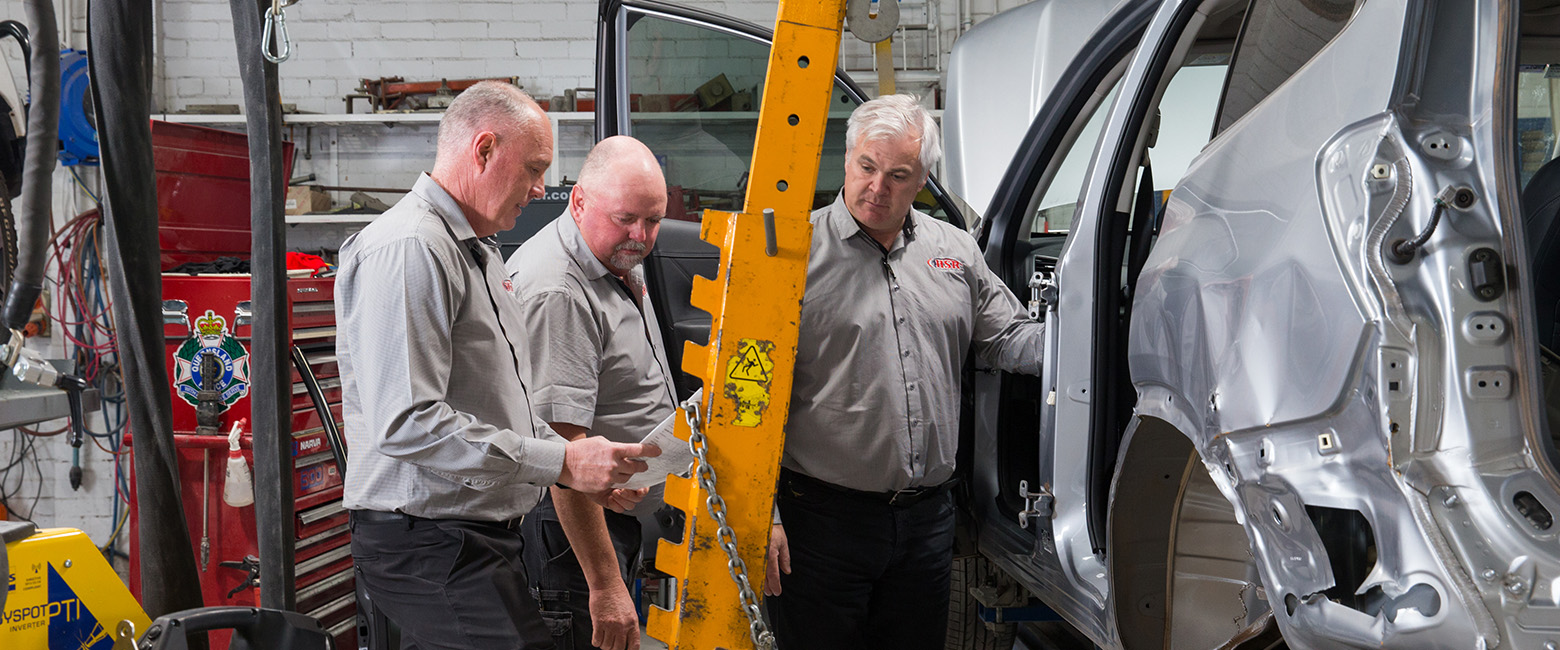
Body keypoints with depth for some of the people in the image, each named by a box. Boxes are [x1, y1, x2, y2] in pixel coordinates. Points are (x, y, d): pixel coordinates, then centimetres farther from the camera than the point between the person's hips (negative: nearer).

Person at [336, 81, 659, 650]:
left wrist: (586, 467, 11)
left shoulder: (476, 253, 20)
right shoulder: (406, 249, -15)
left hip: (476, 535, 10)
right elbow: (407, 425, -24)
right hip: (428, 549, -10)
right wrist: (560, 461, -19)